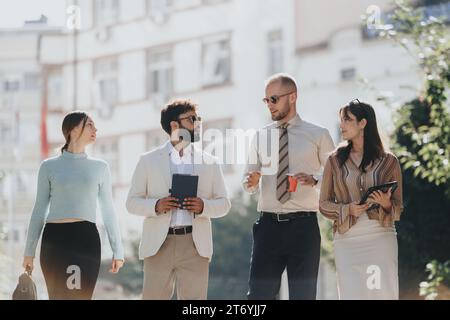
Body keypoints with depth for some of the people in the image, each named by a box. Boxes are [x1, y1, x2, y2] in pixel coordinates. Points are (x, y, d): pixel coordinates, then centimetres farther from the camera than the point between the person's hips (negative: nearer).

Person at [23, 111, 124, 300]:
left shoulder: (99, 167, 11)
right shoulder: (49, 167, 7)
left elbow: (108, 211, 11)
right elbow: (39, 210, 9)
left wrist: (117, 250, 5)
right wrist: (29, 251, 7)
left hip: (86, 239, 1)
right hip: (55, 239, -1)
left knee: (82, 296, -4)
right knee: (59, 297, -4)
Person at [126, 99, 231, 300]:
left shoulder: (209, 163, 13)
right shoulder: (148, 161, 9)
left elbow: (224, 203, 12)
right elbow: (132, 202, 7)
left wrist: (203, 206, -10)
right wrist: (156, 205, -13)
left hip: (195, 244, 1)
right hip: (159, 245, -1)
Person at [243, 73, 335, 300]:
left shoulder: (318, 136, 4)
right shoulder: (260, 137, 13)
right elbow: (249, 182, 15)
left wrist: (314, 180, -17)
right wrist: (250, 182, -9)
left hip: (303, 225, -2)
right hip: (268, 224, 2)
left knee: (303, 294, 3)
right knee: (259, 293, -2)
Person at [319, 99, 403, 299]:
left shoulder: (388, 161, 6)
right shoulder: (335, 160, 9)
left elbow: (398, 208, 10)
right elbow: (324, 204, 9)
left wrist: (386, 203, -13)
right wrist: (347, 209, -10)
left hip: (381, 237, -1)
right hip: (347, 239, 1)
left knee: (383, 293, -7)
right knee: (351, 294, -4)